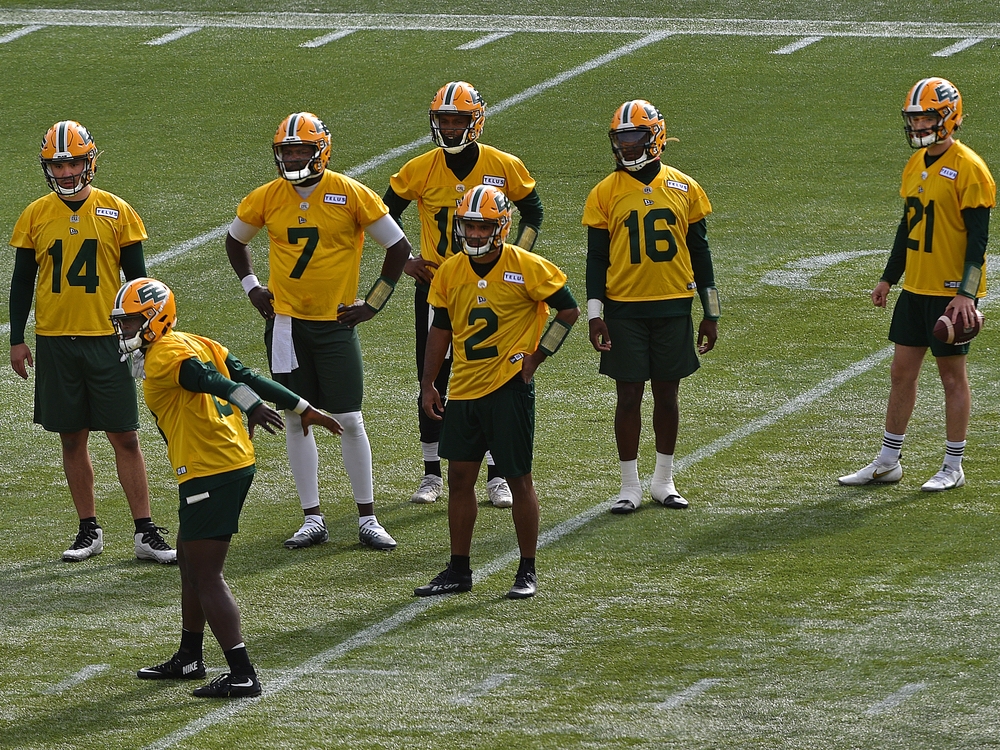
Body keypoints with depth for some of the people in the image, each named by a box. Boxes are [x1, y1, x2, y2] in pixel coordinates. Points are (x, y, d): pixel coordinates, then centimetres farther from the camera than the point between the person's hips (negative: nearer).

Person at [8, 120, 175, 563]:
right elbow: (22, 281, 9)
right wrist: (17, 339, 5)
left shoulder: (117, 212, 0)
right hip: (55, 342, 1)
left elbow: (136, 277, 5)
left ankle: (145, 533, 0)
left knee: (125, 437, -2)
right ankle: (89, 531, 16)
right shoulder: (35, 216, 3)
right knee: (72, 438, 7)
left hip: (107, 339, -1)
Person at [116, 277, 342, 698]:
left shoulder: (163, 357, -12)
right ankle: (189, 658, 36)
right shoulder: (194, 344, 15)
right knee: (190, 564, 23)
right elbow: (247, 378, 14)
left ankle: (243, 675, -11)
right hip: (238, 463, 10)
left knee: (206, 576, -8)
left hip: (209, 474, -10)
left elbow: (212, 381, -26)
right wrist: (303, 409, 16)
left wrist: (253, 408, -40)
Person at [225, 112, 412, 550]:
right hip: (286, 323, 3)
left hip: (335, 323, -2)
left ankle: (367, 519, 6)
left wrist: (373, 303, 0)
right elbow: (235, 240, 21)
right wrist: (251, 287, 9)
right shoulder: (267, 198, 1)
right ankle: (312, 519, 10)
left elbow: (398, 247, 0)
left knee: (349, 420, -3)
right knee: (296, 419, 3)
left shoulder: (350, 195, -8)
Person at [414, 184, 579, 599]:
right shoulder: (450, 272, 5)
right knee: (459, 478, 7)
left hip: (509, 387, -5)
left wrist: (537, 356, -5)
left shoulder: (527, 268, -10)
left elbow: (568, 310, -2)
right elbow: (441, 329, 14)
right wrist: (428, 384, 11)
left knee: (519, 479, 0)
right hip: (464, 389, 5)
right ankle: (458, 570, 16)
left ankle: (527, 572, 9)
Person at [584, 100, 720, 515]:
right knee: (629, 395, 1)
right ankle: (629, 485, 8)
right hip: (624, 309, -1)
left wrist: (711, 313, 8)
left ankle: (664, 480, 19)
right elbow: (596, 258, 1)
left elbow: (700, 253, 9)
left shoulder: (684, 189, 4)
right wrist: (595, 314, -7)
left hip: (673, 308, 1)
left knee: (667, 393, 8)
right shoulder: (605, 194, 0)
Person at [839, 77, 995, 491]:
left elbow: (978, 237, -15)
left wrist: (966, 294, -20)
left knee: (952, 374, 2)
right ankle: (887, 462, 18)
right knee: (902, 371, 10)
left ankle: (953, 467, 11)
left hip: (950, 291, -8)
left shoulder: (968, 169, -14)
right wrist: (888, 278, 20)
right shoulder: (915, 165, 10)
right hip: (915, 287, 8)